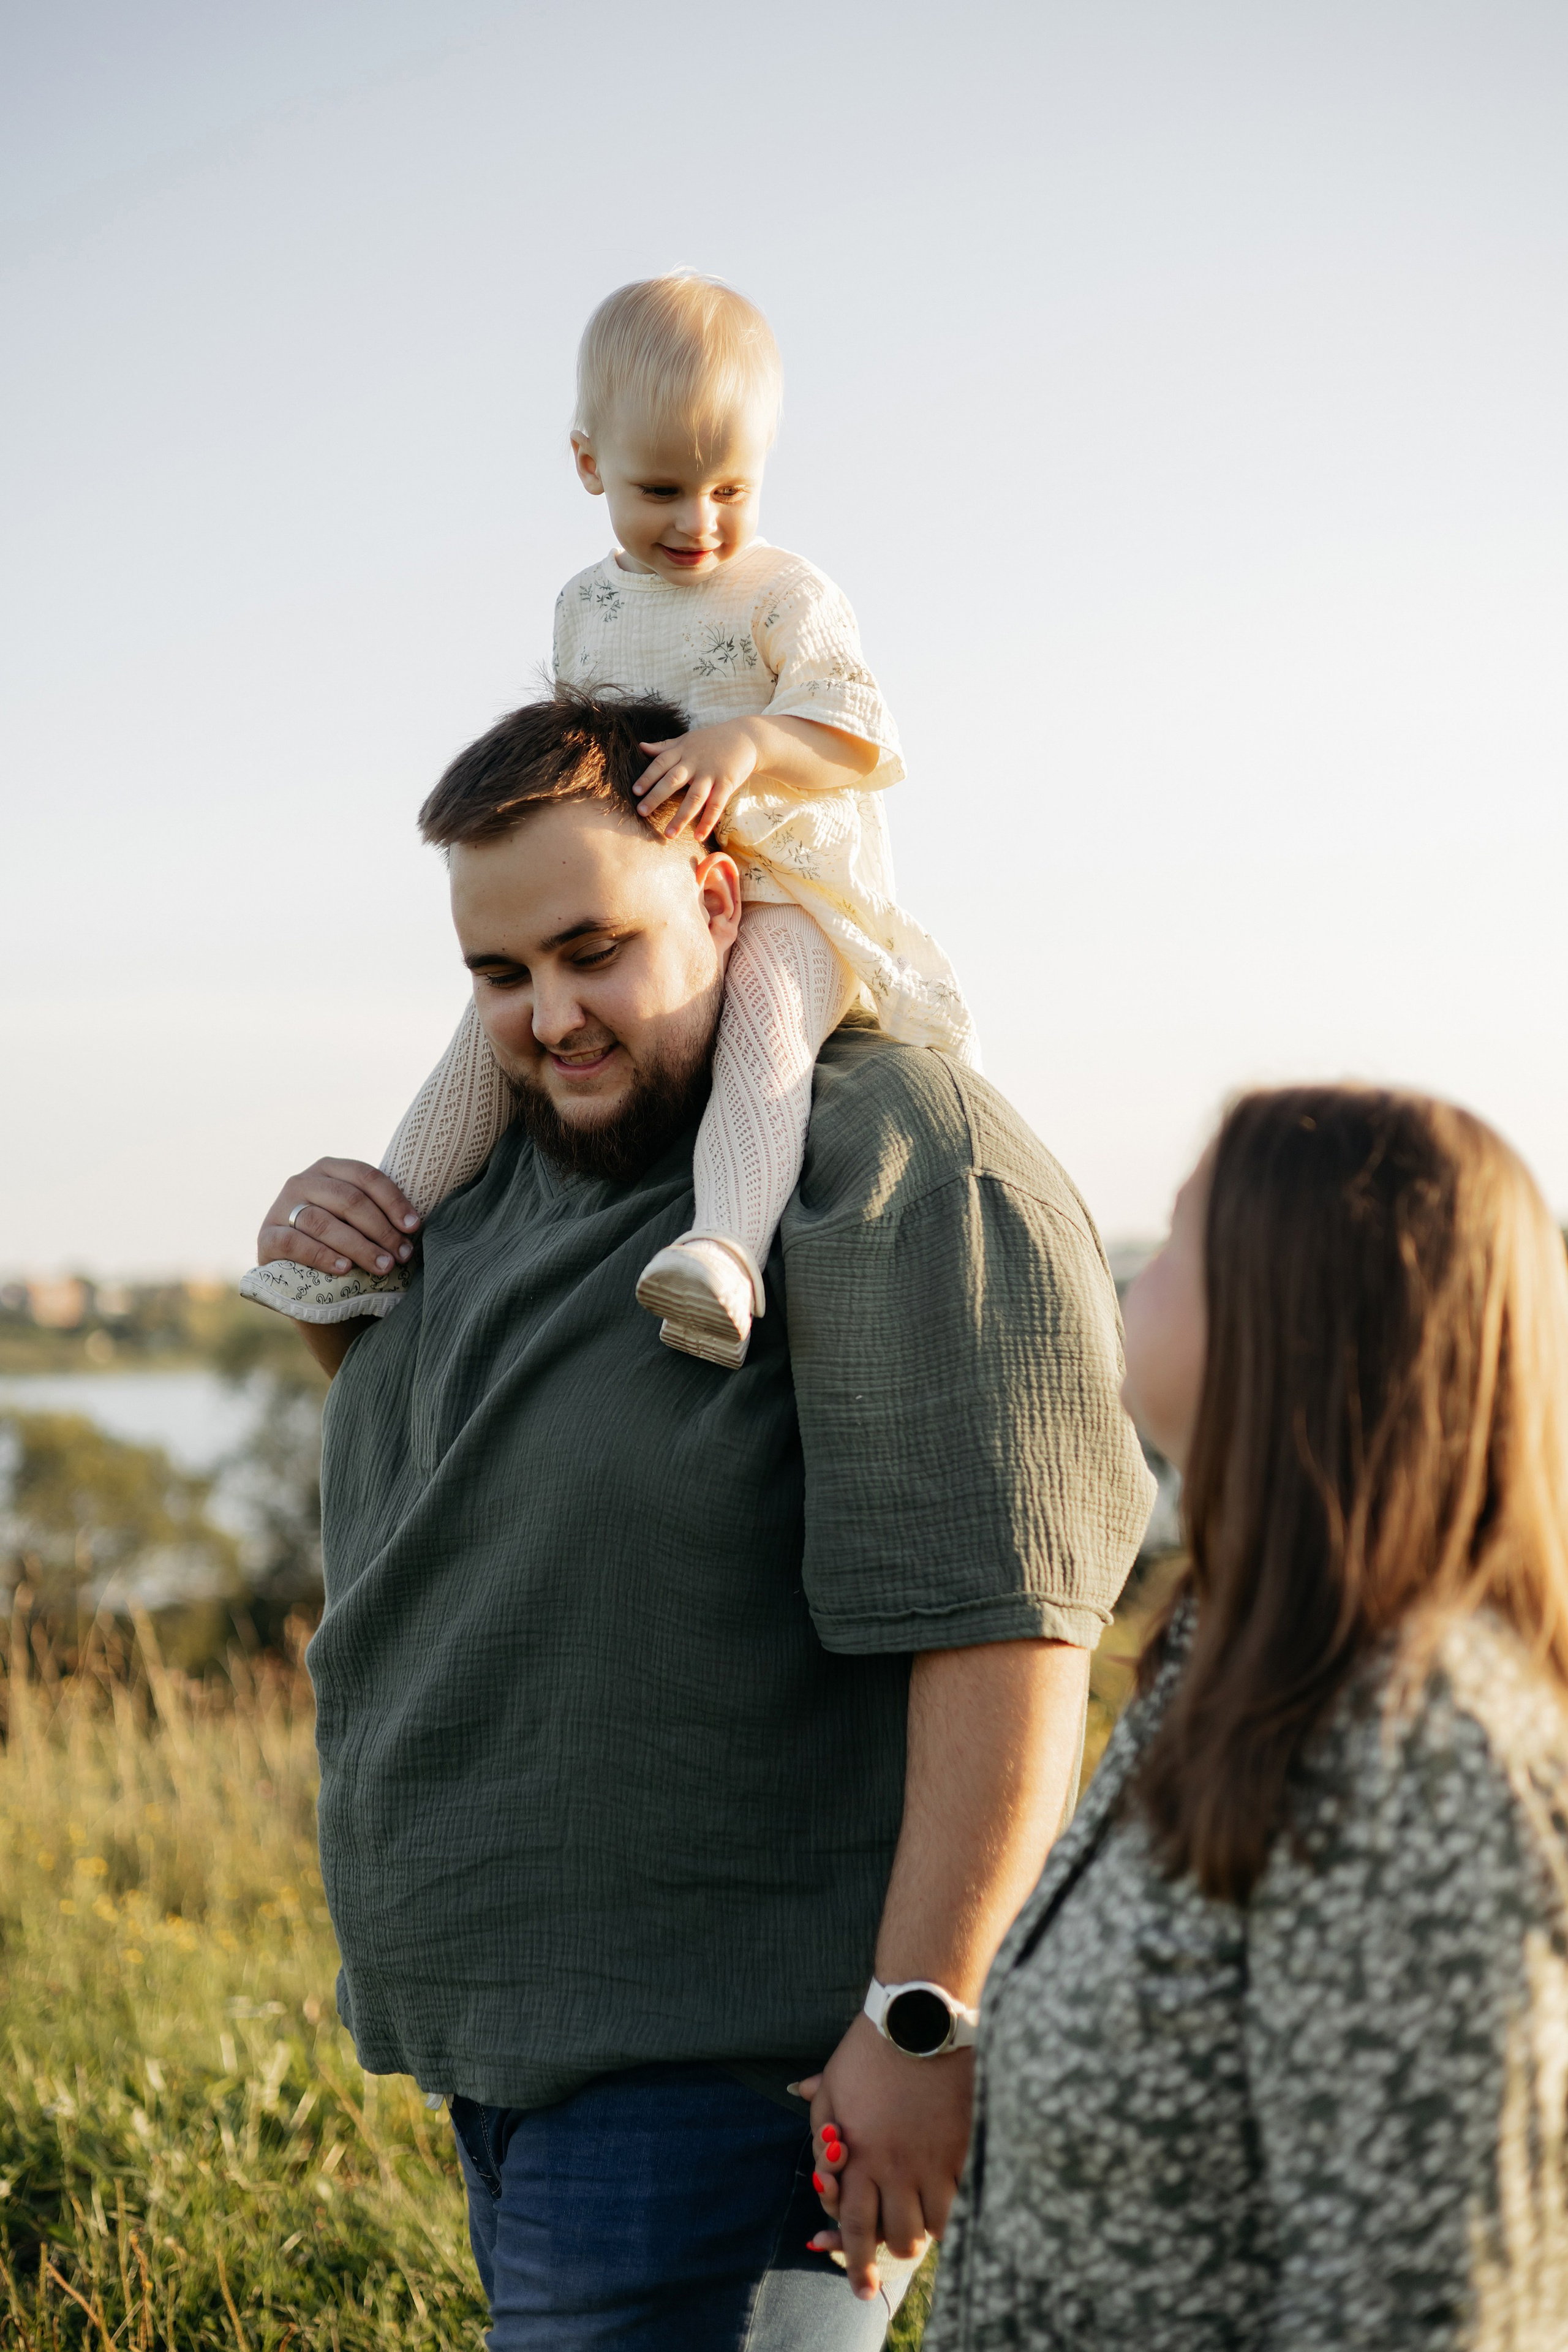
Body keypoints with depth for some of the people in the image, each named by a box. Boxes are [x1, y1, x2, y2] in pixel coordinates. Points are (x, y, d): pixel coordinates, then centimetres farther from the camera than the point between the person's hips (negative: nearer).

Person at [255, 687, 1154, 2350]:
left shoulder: (898, 1169, -17)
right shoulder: (526, 1163, 11)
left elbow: (1006, 1616, -23)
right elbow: (436, 1451, 28)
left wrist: (921, 2014, -25)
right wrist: (333, 1296, 6)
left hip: (727, 2061, -9)